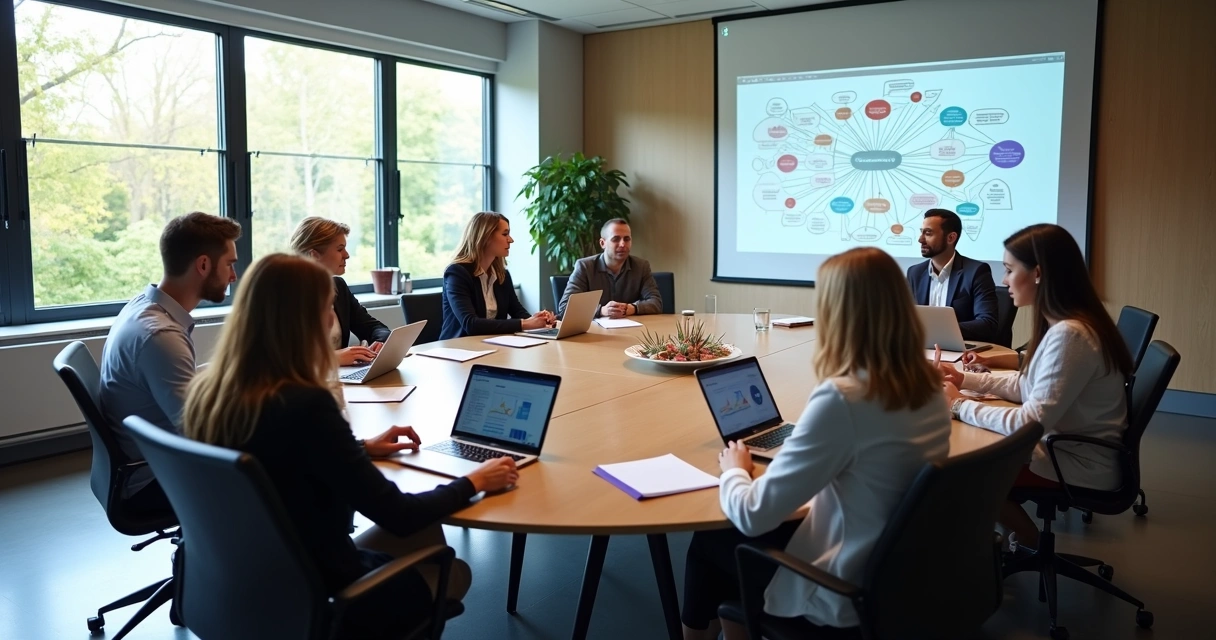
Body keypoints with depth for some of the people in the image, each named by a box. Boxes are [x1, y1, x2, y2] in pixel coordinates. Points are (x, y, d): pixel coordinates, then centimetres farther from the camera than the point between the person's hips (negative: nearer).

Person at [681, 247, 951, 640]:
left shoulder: (840, 400, -30)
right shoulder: (928, 385, -6)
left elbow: (752, 516, -24)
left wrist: (733, 471, -4)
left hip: (844, 592, -7)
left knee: (710, 540, 16)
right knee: (734, 535, 22)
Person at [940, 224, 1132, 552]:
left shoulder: (1069, 334, -29)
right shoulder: (1061, 324, 2)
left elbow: (1032, 422, -30)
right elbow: (1028, 388, 11)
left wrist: (960, 405, -20)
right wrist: (967, 380, 3)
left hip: (1082, 466, -9)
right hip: (1067, 446, 9)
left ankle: (1033, 547, 21)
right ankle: (1022, 539, 22)